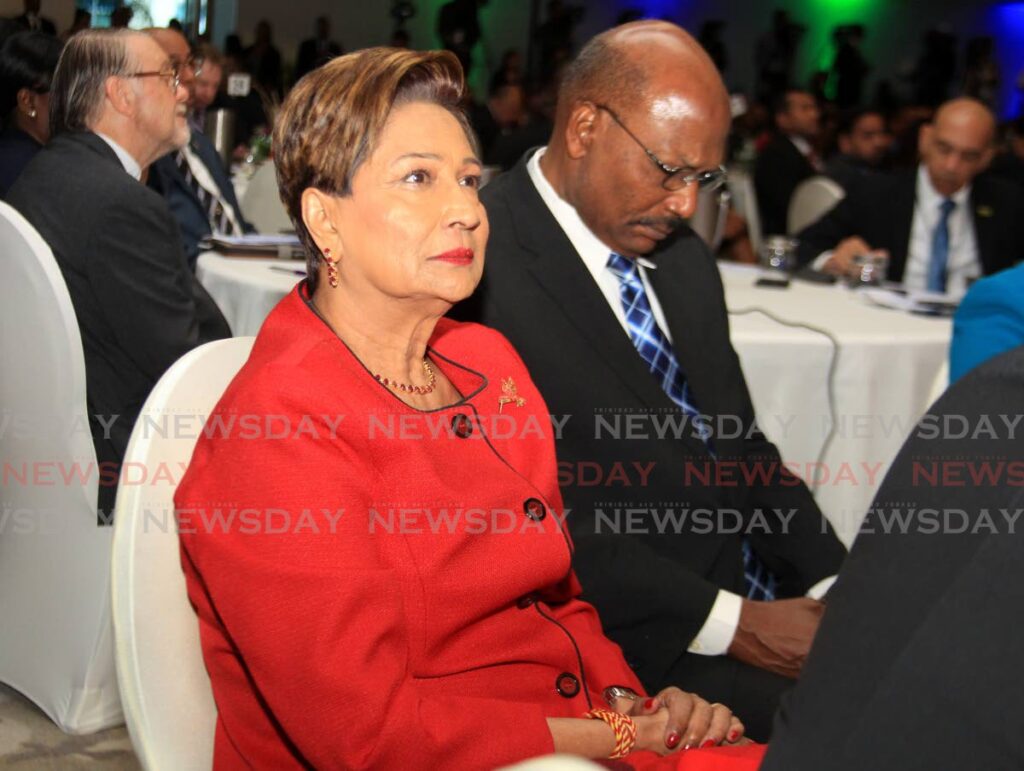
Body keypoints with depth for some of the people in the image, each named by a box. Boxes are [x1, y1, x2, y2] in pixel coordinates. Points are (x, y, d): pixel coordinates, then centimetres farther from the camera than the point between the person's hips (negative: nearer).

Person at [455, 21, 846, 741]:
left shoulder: (683, 256, 14)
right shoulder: (484, 269, -13)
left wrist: (831, 582, 1)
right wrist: (728, 624, -18)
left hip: (759, 596, 8)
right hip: (634, 635, -7)